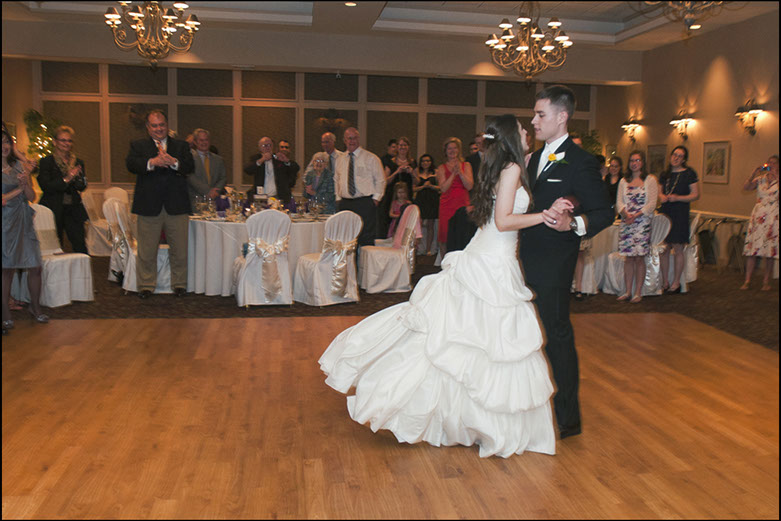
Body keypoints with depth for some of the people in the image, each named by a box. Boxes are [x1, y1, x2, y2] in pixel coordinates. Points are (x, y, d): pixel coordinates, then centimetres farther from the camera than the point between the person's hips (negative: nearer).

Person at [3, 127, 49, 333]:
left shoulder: (20, 165, 8)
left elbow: (32, 197, 6)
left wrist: (26, 182, -12)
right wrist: (19, 189, -8)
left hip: (24, 222, 4)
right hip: (6, 223, -4)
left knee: (35, 267, 2)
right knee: (7, 270, 0)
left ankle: (35, 307, 21)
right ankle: (6, 315, 11)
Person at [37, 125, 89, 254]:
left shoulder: (78, 162, 13)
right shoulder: (46, 162, 1)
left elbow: (82, 187, 6)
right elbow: (45, 186, -10)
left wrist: (76, 179, -15)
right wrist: (65, 180, -20)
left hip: (73, 210, 3)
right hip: (54, 210, -3)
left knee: (80, 247, -3)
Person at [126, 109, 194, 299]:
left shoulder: (181, 145, 14)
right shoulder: (138, 146, 11)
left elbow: (190, 166, -2)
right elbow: (130, 164, -7)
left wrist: (174, 162, -21)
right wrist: (152, 162, -24)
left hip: (176, 206, 1)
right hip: (149, 206, -1)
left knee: (179, 249, 5)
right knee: (147, 250, 4)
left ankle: (179, 284, 18)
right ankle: (146, 285, 17)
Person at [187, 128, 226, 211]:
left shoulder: (219, 160, 20)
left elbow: (223, 178, 14)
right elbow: (191, 177, -5)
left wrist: (216, 191, -7)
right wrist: (207, 191, -15)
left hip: (214, 200, 3)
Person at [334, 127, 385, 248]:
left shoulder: (371, 158, 1)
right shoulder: (340, 159, 14)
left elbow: (380, 180, 2)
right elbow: (336, 180, 21)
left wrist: (375, 198, -5)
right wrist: (338, 198, 10)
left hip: (365, 203, -4)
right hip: (345, 204, 4)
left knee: (366, 238, -7)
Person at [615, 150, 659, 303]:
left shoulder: (650, 180, 3)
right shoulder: (624, 181, 13)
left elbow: (652, 203, -4)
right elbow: (619, 201, 6)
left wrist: (637, 215, -16)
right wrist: (626, 213, -13)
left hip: (642, 223, -3)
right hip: (626, 223, 3)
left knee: (639, 258, -3)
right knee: (628, 257, 5)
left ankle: (638, 292, 4)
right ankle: (627, 291, 11)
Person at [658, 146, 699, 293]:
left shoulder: (689, 174, 0)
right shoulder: (664, 174, 14)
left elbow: (695, 195, -3)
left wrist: (677, 198, -16)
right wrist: (661, 196, -2)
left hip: (680, 214, -4)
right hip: (664, 212, 4)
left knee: (678, 249, -2)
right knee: (663, 249, 3)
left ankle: (676, 282, 8)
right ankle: (665, 282, 13)